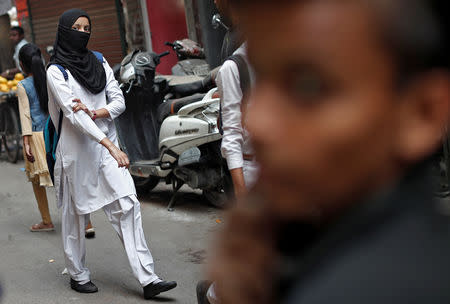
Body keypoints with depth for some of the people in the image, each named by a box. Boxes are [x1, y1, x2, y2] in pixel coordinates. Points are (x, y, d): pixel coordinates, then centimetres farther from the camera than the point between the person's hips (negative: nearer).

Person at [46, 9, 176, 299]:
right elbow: (73, 113, -18)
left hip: (107, 145, 4)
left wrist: (95, 112, -15)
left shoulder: (100, 62, 10)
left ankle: (148, 279, -7)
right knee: (76, 212, 7)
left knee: (128, 206, -6)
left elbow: (119, 101, 7)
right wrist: (111, 146, -28)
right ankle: (79, 275, 25)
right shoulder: (56, 70, -6)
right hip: (77, 148, -4)